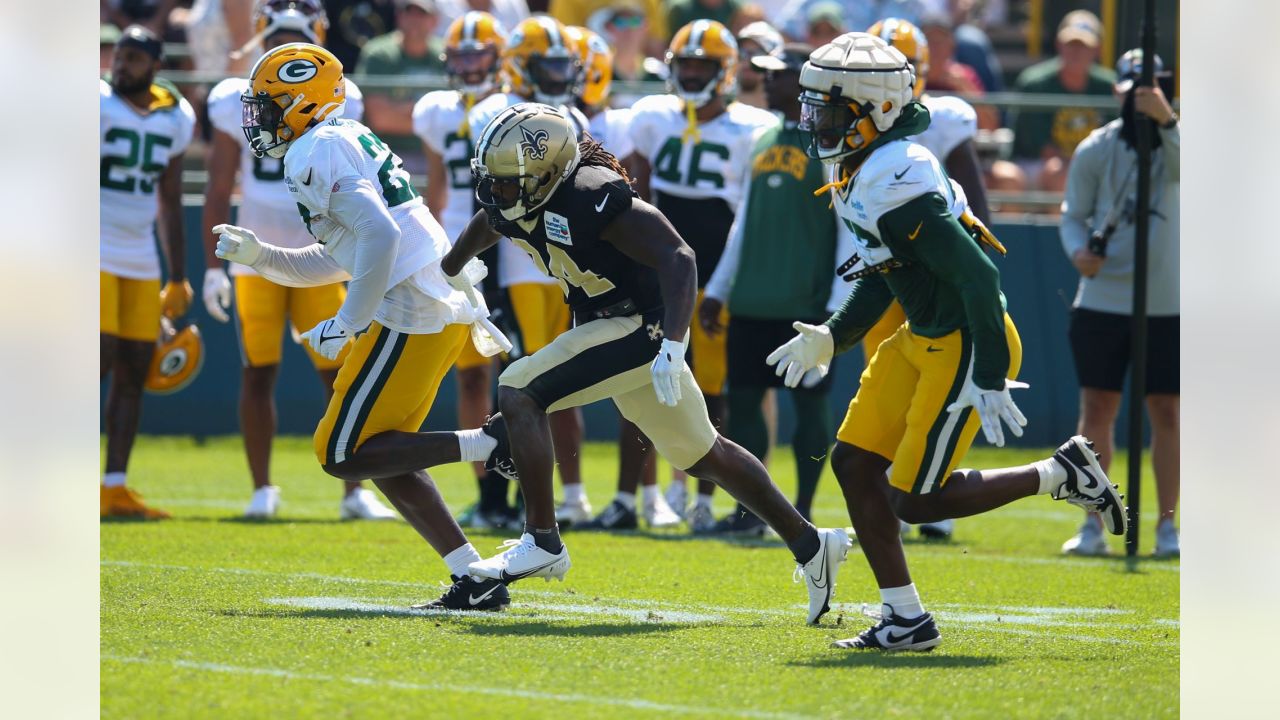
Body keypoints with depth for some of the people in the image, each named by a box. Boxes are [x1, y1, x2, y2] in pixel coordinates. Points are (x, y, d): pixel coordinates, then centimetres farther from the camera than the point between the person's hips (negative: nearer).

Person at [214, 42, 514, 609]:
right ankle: (476, 579, 8)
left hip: (409, 315, -10)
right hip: (446, 307, 10)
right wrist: (258, 255, 21)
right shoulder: (349, 142, 22)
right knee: (382, 455, 14)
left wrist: (349, 323, -17)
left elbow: (379, 233, -22)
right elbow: (333, 261, 30)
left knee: (344, 454, -4)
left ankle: (487, 443, -11)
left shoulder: (315, 152, -9)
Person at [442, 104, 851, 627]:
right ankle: (809, 544, 29)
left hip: (640, 325, -9)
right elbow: (485, 227, 24)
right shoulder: (515, 198, -2)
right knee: (702, 455, 19)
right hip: (614, 327, 9)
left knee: (520, 395, -17)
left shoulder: (589, 197, -27)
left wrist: (671, 345, -38)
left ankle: (542, 544, -12)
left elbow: (678, 258, -29)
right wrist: (442, 276, 41)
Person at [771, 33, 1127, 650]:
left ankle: (1061, 475, 9)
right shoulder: (863, 172, 6)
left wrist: (990, 382, -26)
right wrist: (832, 338, 17)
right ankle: (905, 621, 12)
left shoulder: (894, 185, -25)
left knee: (915, 500, -6)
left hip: (964, 346, -10)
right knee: (854, 464, 6)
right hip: (923, 339, 10)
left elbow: (976, 275, -27)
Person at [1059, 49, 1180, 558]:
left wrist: (1165, 122, -43)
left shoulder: (1175, 140, -3)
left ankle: (1167, 526, 12)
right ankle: (1092, 525, 9)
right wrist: (1079, 251, -15)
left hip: (1166, 304, -1)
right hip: (1102, 301, 1)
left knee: (1167, 413, 3)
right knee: (1097, 410, 1)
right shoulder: (1096, 149, 1)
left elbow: (1187, 169, -26)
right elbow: (1074, 214, 6)